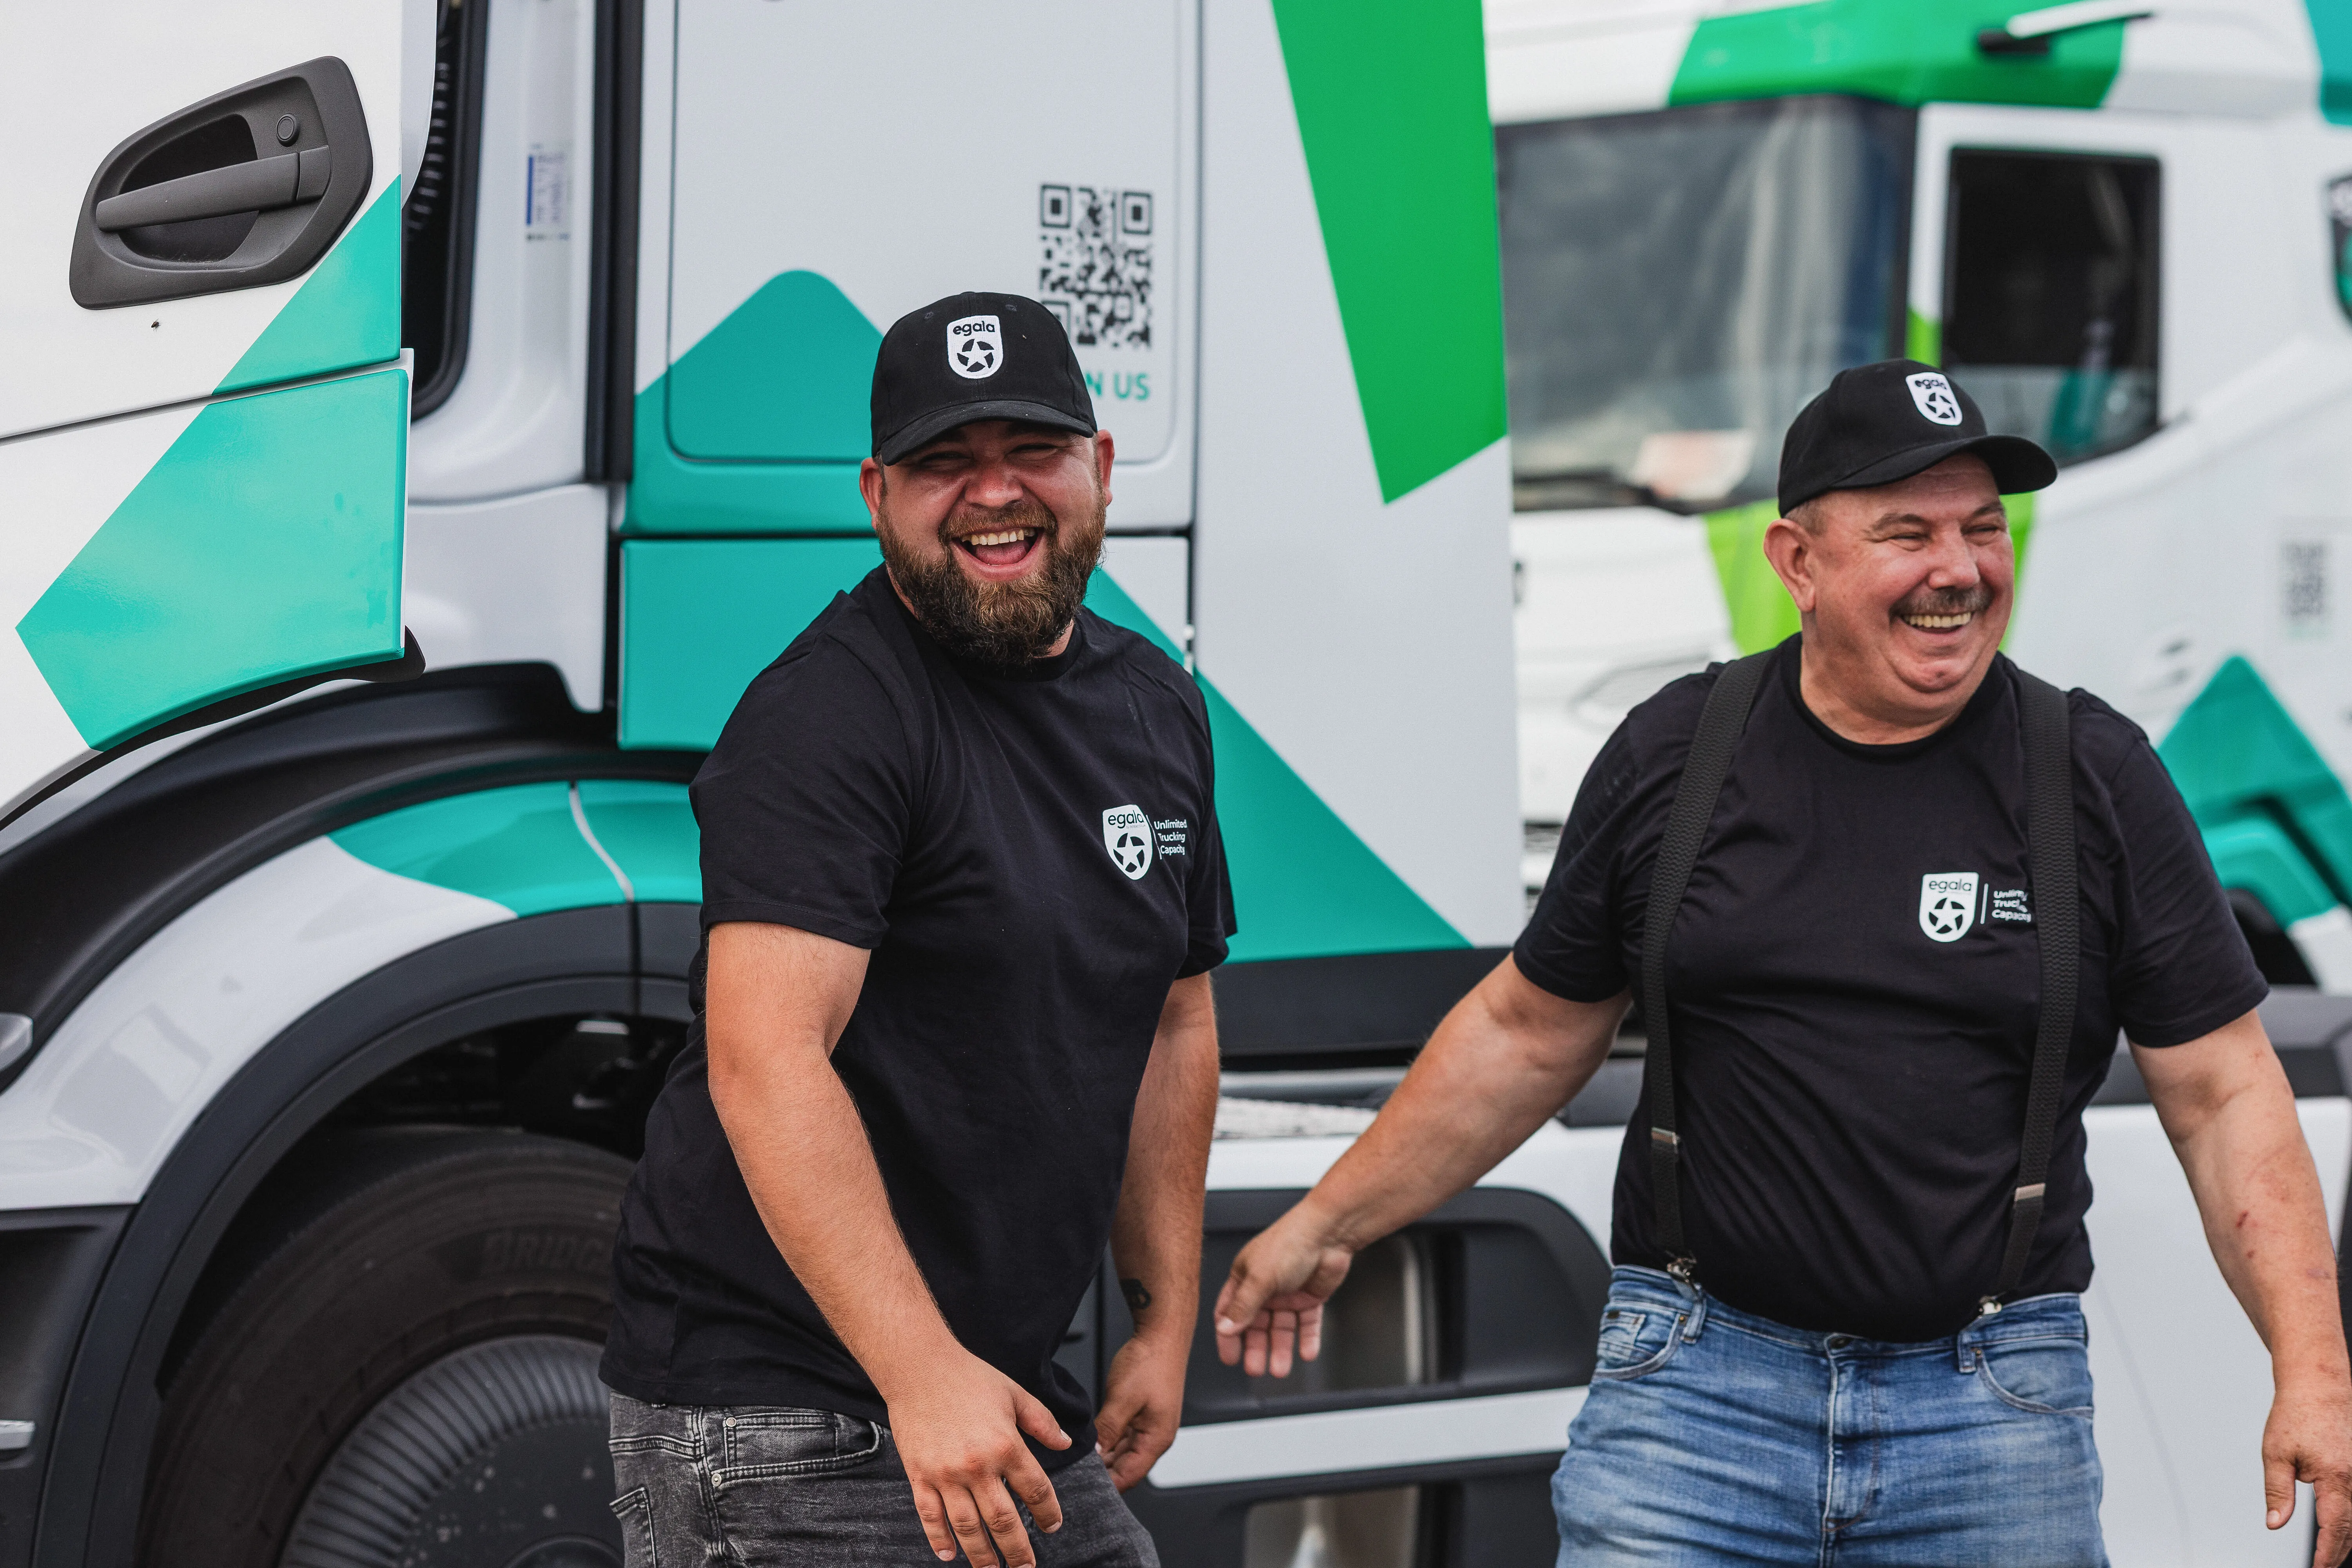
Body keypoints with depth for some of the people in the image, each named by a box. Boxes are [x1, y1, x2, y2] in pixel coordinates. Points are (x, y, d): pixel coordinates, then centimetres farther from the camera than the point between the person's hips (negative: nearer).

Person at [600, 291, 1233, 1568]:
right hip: (778, 1412, -8)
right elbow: (766, 1061, -26)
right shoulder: (825, 719, -16)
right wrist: (922, 1373, -33)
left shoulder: (1158, 709, 13)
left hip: (1013, 1395, 8)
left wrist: (1165, 1321, 16)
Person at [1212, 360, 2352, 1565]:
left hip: (1993, 1409, 0)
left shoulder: (2096, 780, 0)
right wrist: (1328, 1223, 17)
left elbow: (2225, 1096, 0)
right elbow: (1525, 1031, 15)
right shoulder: (1671, 756, 3)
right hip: (1696, 1373, 0)